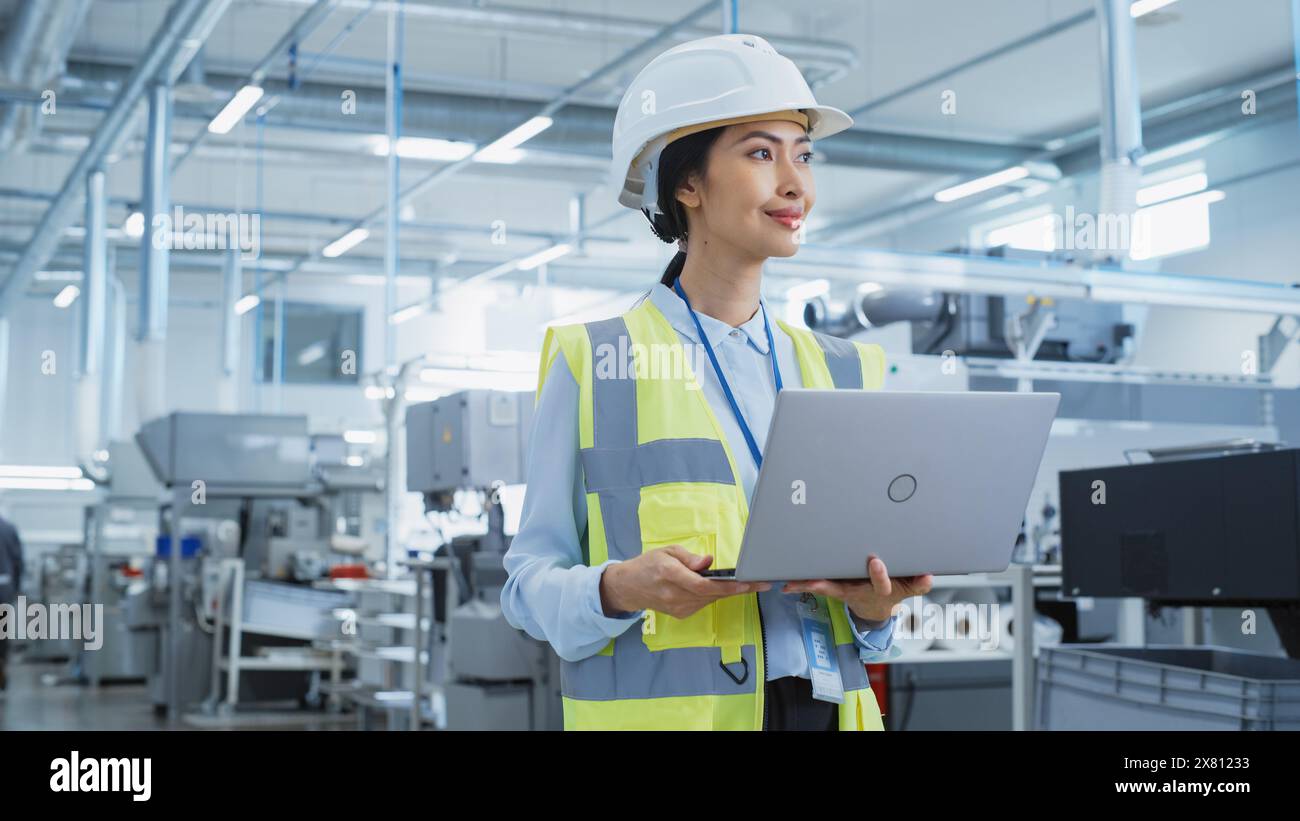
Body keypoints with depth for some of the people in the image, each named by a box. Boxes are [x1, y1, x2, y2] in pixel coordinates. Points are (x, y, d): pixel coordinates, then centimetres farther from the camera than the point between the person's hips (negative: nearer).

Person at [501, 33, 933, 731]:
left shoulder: (842, 373, 10)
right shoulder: (591, 365, -2)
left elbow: (865, 581, 14)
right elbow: (530, 580, -3)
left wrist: (874, 607, -7)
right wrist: (620, 588, -22)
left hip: (825, 705, 4)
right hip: (660, 706, -3)